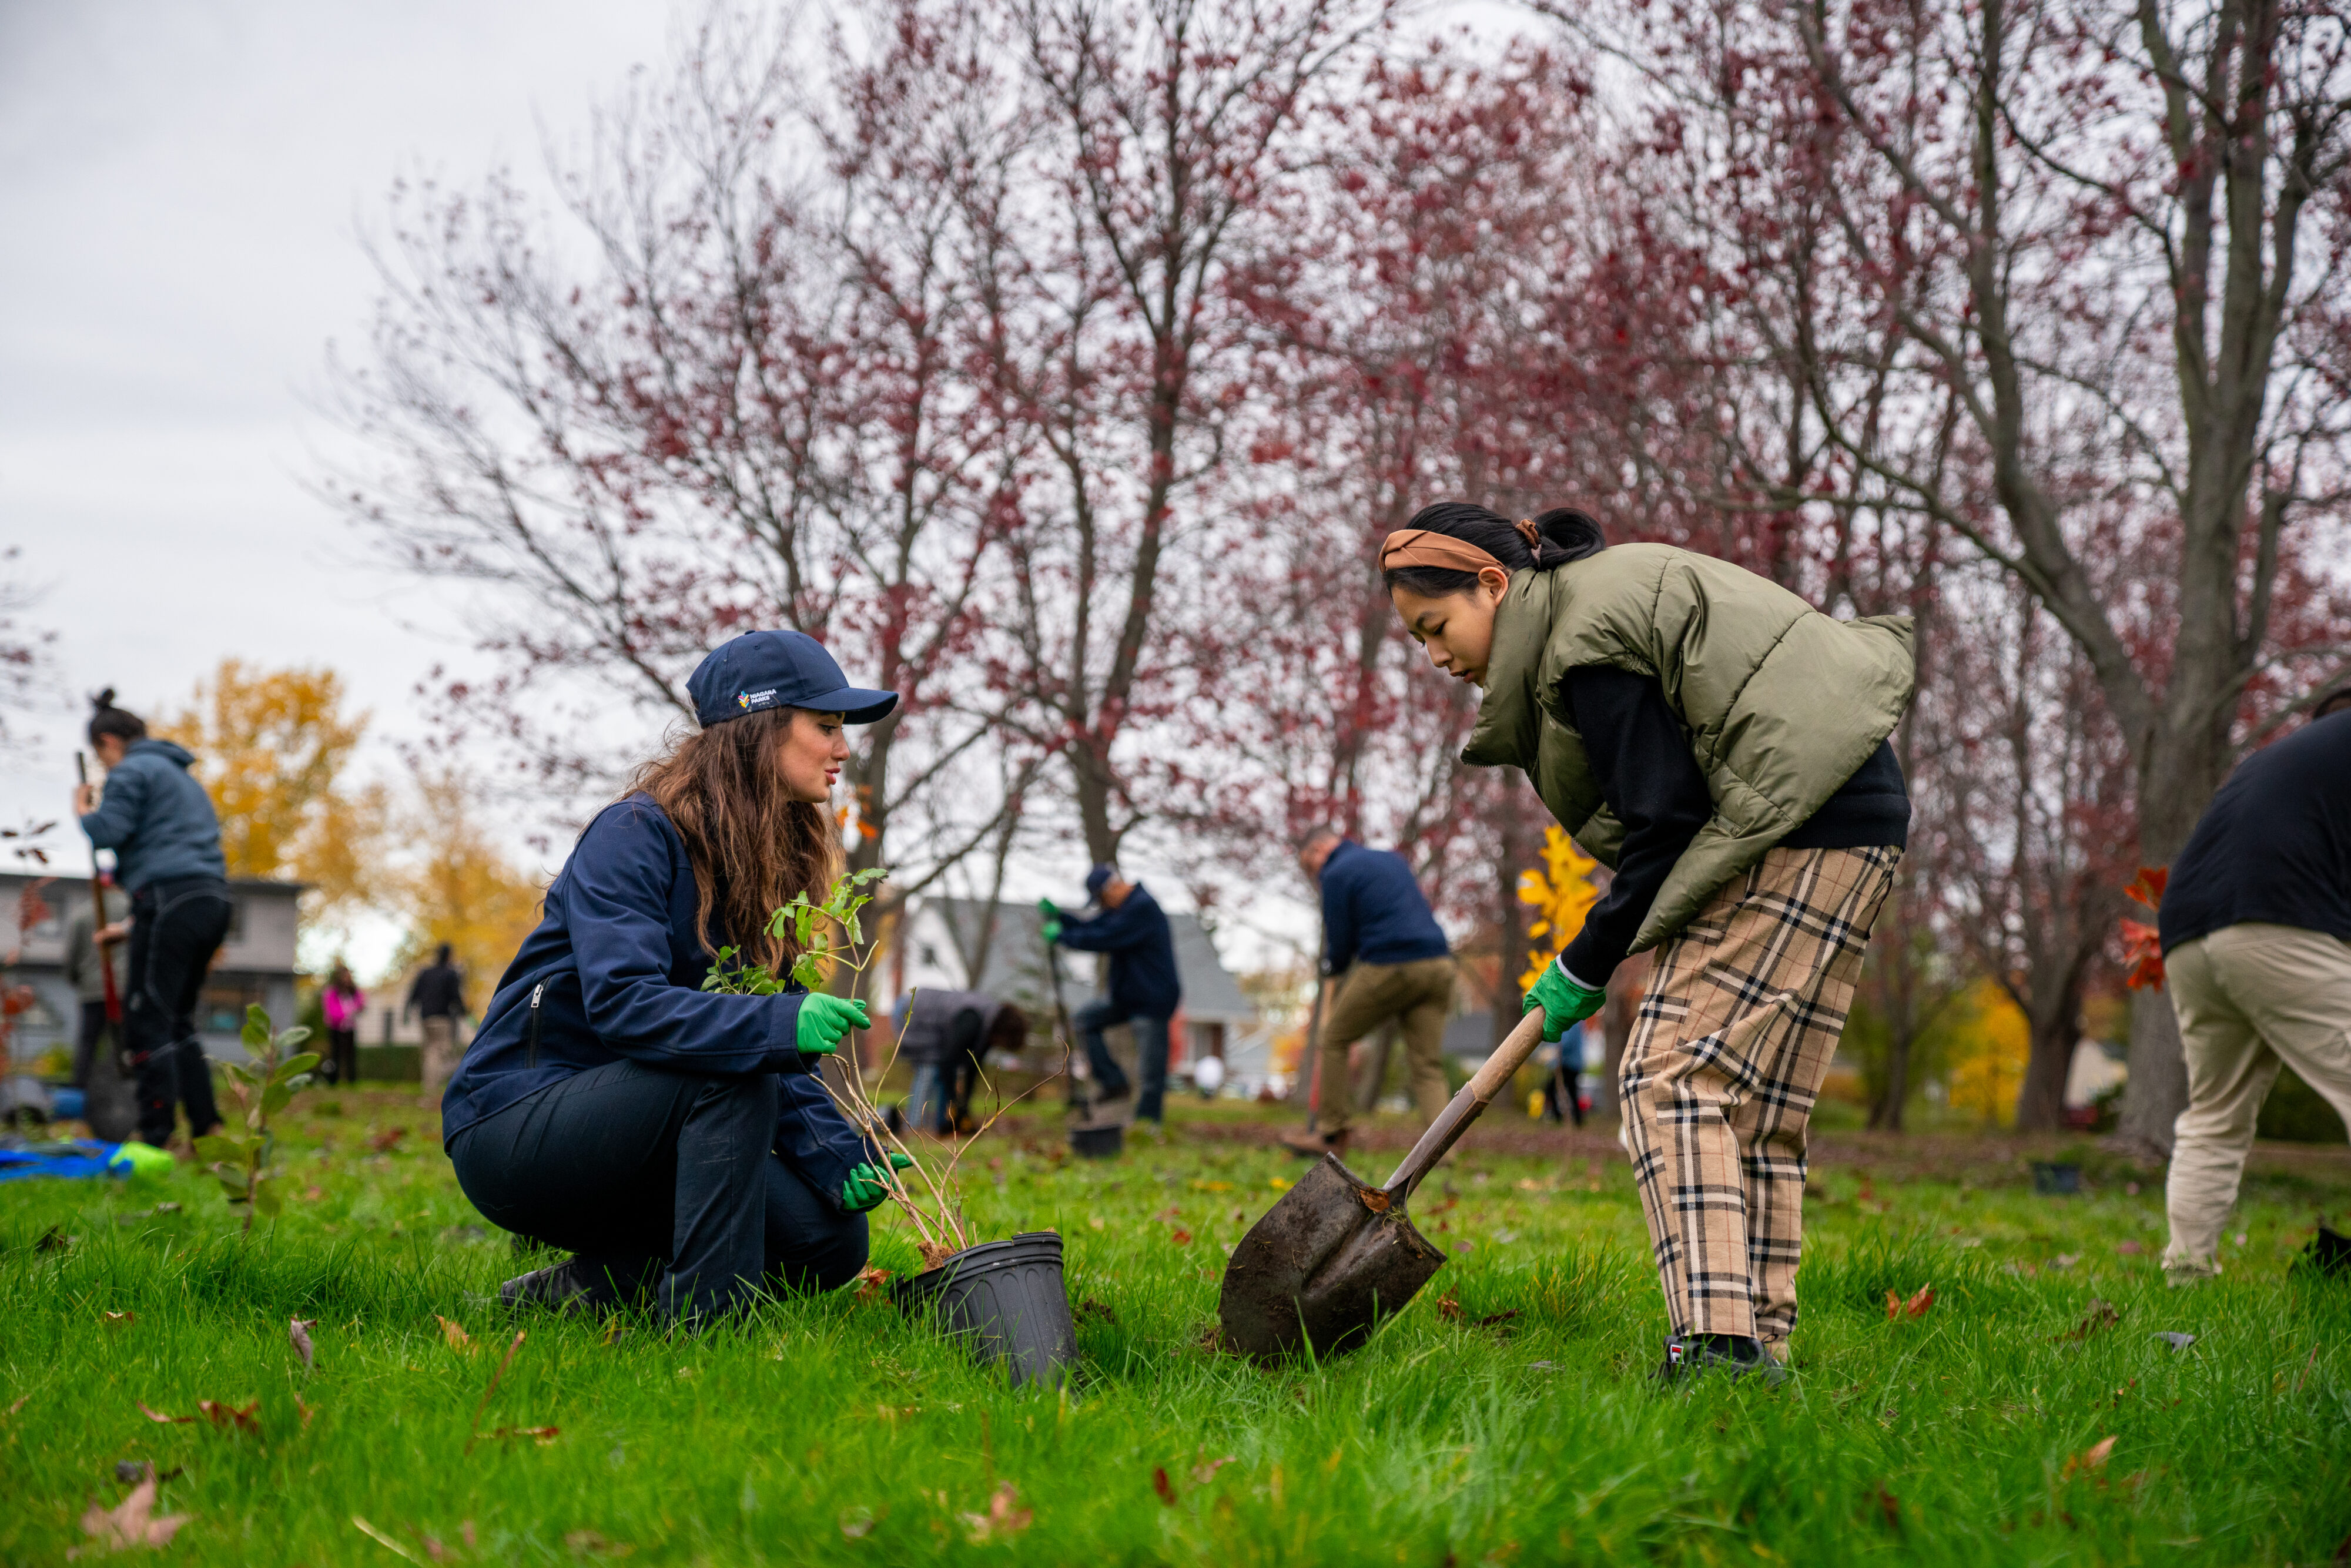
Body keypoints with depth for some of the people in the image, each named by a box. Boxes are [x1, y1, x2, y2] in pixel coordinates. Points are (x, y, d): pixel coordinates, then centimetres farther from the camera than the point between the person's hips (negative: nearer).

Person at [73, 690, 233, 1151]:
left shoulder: (132, 771, -2)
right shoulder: (184, 778, 26)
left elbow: (107, 832, -12)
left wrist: (84, 811, 9)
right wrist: (123, 874, 33)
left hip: (171, 902, -9)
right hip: (213, 900, 9)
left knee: (147, 1022, -7)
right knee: (178, 1020, 16)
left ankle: (155, 1135, -11)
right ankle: (207, 1129, 12)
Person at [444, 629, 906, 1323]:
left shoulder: (774, 872, 9)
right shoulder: (636, 834, -15)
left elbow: (783, 1052, 5)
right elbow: (620, 1000, -29)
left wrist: (839, 1155, -12)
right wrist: (775, 1026, -42)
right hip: (514, 1127, -8)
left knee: (831, 1237, -9)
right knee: (731, 1068, -31)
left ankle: (580, 1286, 1)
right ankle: (702, 1320, -27)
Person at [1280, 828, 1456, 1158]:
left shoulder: (1336, 874, 2)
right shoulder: (1392, 859, 25)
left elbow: (1339, 945, 2)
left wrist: (1332, 969, 24)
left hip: (1389, 968, -6)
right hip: (1438, 963, 6)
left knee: (1335, 1040, 12)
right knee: (1428, 1065, 5)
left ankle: (1330, 1134, 15)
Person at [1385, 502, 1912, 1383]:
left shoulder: (1589, 643, -14)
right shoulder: (1606, 594, 17)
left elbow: (1664, 821, -14)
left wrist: (1588, 964, -5)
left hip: (1798, 822, -10)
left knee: (1675, 1078, -14)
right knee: (1757, 1108, 9)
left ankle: (1715, 1345, -21)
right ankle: (1759, 1349, 9)